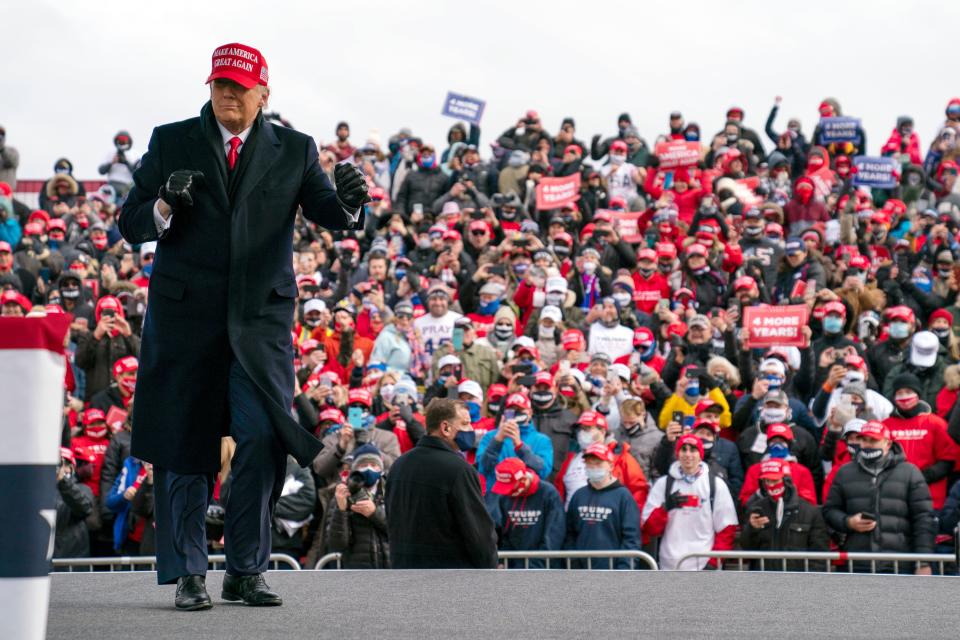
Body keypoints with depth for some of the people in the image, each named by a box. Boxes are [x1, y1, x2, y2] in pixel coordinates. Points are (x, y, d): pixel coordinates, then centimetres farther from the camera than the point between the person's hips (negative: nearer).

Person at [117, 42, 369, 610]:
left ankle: (247, 572, 1)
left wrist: (349, 201, -25)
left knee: (264, 440, -10)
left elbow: (330, 214, -1)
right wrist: (165, 205, -17)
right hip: (185, 314, 0)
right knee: (184, 446, 2)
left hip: (262, 315, 0)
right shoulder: (171, 142, 8)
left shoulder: (295, 150, 10)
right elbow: (131, 225, 5)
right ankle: (188, 574, 11)